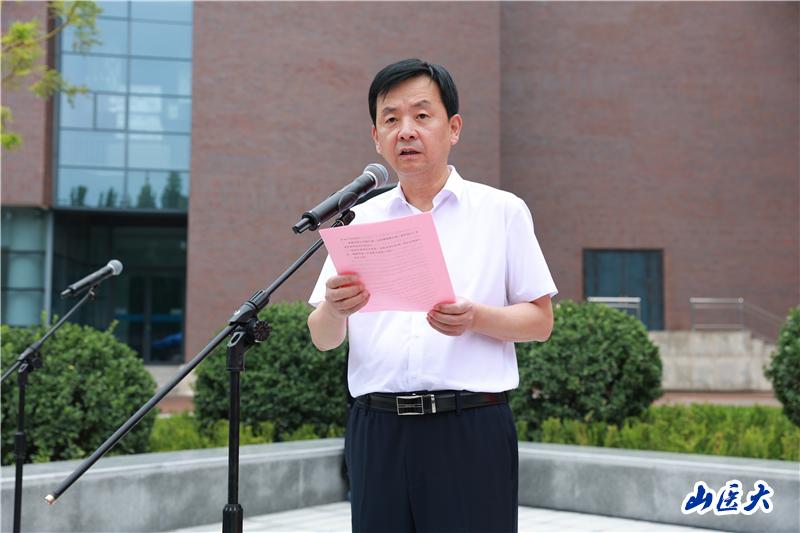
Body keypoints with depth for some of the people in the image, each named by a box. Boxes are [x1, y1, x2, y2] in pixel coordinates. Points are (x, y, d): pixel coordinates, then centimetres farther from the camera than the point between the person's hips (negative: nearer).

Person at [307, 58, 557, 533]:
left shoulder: (502, 211, 5)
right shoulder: (360, 220, 12)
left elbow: (540, 321, 3)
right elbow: (323, 339, 9)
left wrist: (475, 318, -16)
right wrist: (333, 308, -14)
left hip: (471, 428, -2)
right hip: (377, 432, 3)